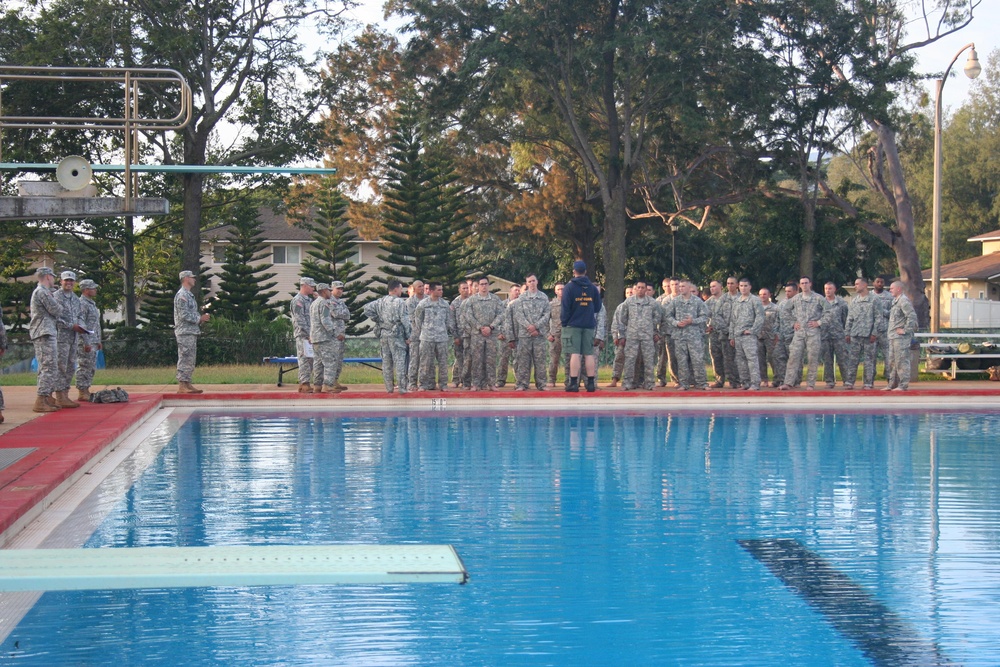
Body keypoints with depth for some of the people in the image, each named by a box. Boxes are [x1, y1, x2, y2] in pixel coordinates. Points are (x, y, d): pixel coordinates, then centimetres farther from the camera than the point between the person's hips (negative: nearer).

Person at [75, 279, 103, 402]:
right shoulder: (81, 303, -13)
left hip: (93, 342, 10)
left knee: (91, 368, 11)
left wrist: (99, 341, 21)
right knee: (84, 366, -8)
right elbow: (80, 324, -19)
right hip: (85, 342, -10)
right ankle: (81, 393, -7)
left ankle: (86, 391, 16)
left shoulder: (92, 304, 19)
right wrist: (86, 342, -22)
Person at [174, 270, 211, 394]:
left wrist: (201, 317, 7)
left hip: (192, 332, 10)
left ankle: (187, 383, 13)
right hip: (185, 332, -10)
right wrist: (199, 319, -15)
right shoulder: (181, 295, -11)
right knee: (185, 359, -10)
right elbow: (184, 315, -18)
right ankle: (182, 385, -10)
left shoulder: (189, 295, 20)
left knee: (190, 360, 10)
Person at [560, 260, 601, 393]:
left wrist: (563, 322, 2)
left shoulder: (569, 287, -6)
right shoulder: (593, 287, 6)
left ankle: (574, 383, -9)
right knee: (589, 354, 5)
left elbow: (565, 308, -8)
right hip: (589, 325, 3)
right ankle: (591, 383, 5)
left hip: (573, 325, -3)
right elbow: (597, 307, 10)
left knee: (575, 354, -5)